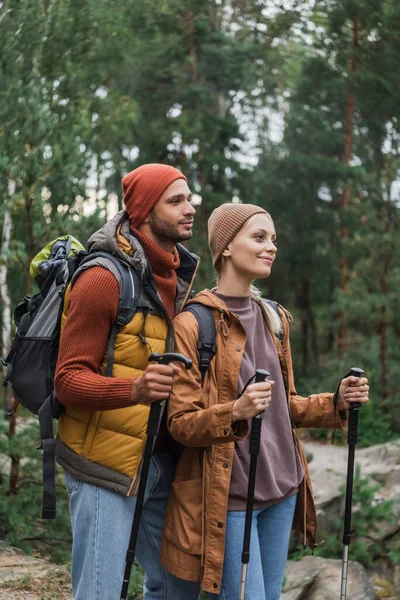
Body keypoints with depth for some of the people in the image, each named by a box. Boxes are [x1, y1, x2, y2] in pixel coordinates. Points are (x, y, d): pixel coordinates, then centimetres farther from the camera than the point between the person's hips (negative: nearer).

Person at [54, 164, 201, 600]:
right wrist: (134, 389, -35)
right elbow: (68, 381, -18)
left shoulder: (177, 276, 11)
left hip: (159, 456, 8)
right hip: (106, 462, -8)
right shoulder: (104, 279, -15)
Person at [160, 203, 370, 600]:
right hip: (227, 493, -6)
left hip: (281, 487, 7)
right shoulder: (193, 323, -10)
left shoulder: (274, 319, 10)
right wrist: (236, 412, -29)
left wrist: (336, 403, 0)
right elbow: (180, 423, -12)